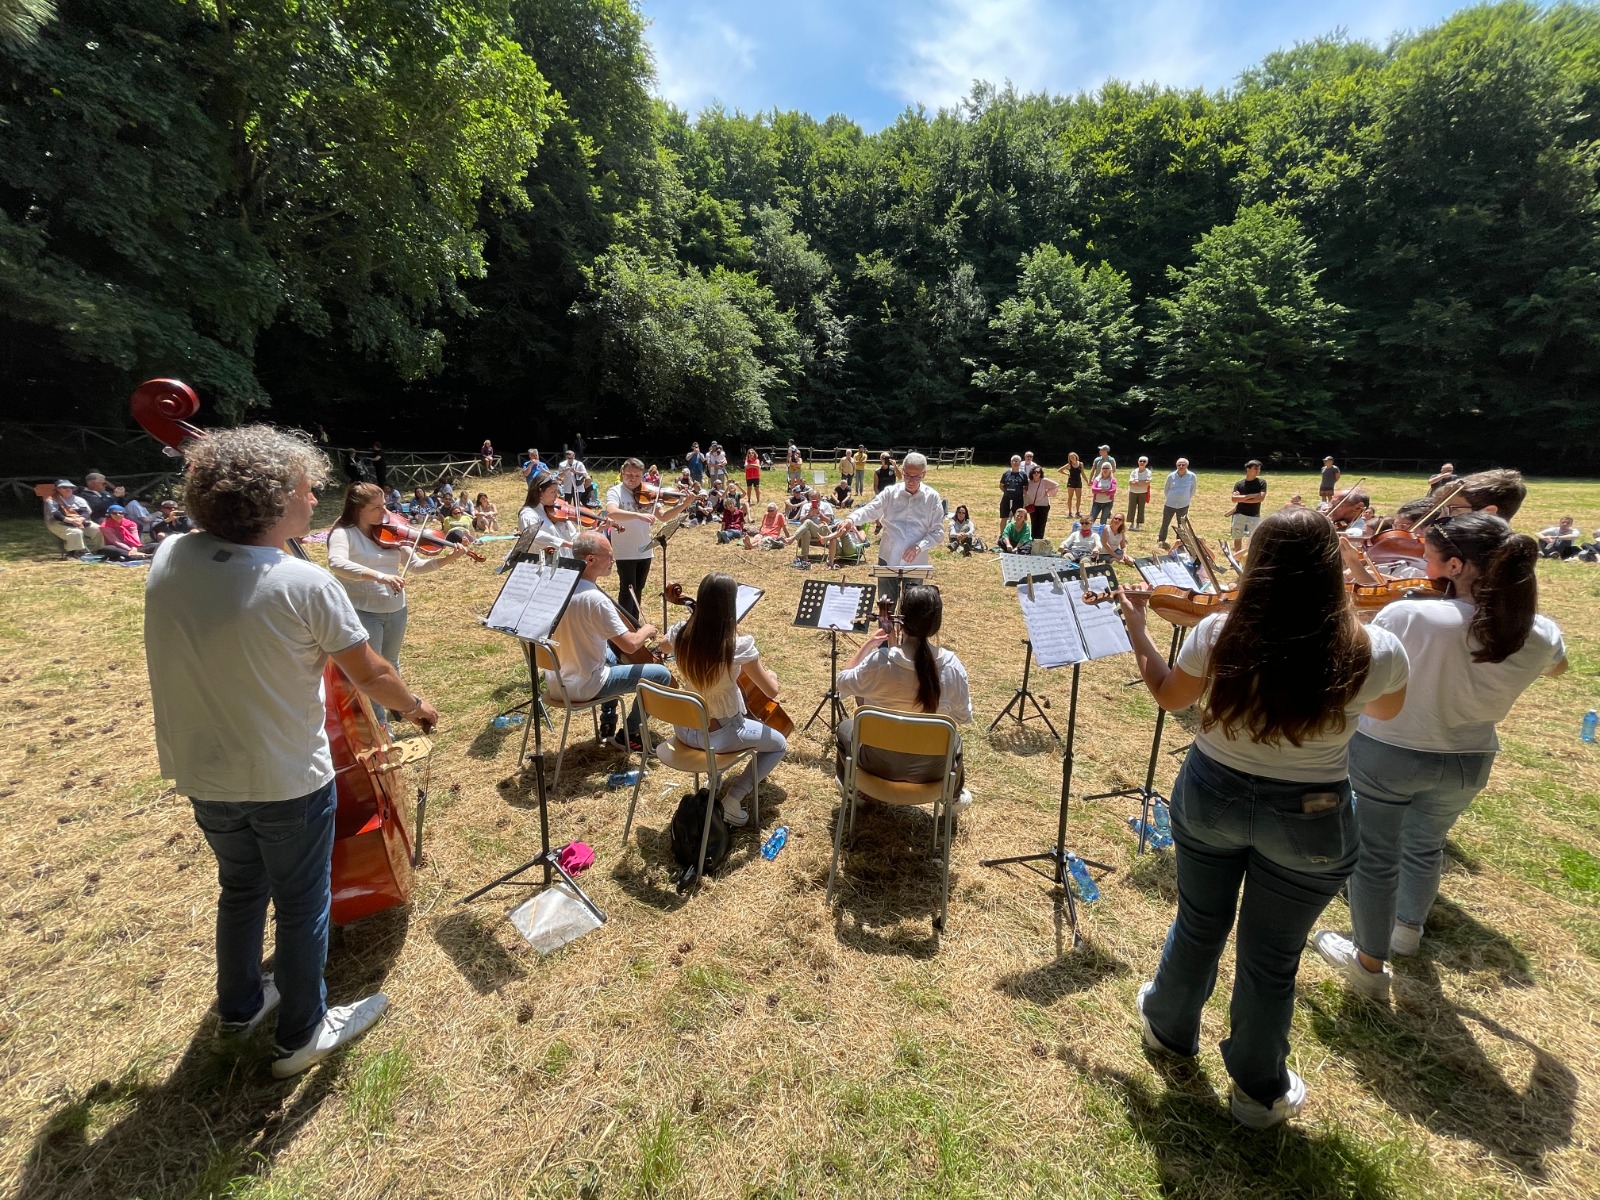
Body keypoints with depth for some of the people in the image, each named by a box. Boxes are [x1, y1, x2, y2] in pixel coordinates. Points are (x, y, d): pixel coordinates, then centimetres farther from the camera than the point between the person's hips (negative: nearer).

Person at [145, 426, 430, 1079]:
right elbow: (371, 675, -16)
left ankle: (240, 1005, 49)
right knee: (302, 906, 14)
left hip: (203, 775, 6)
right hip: (288, 782, -6)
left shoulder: (169, 559, -10)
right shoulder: (307, 584, -25)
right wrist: (416, 707, 4)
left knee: (241, 888, 28)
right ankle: (302, 1034, 33)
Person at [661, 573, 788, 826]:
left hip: (685, 729, 6)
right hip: (722, 735, -6)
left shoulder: (681, 634, -12)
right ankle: (734, 798, 6)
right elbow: (772, 690, -15)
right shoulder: (739, 645, -26)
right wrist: (770, 674, 6)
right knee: (779, 744, 21)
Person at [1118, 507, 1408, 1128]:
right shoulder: (1375, 652, -19)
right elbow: (1387, 710, 4)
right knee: (1271, 958, 18)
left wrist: (1136, 627, 9)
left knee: (1198, 924, 25)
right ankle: (1258, 1091, 40)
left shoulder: (1218, 634, -20)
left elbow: (1167, 696, -2)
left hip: (1210, 799, 1)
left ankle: (1168, 1026, 49)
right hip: (1309, 824, -1)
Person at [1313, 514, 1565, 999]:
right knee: (1426, 845, 29)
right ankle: (1408, 929, 52)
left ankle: (1370, 963, 29)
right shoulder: (1540, 635, -12)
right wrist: (1515, 597, 17)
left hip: (1387, 754, -5)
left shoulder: (1407, 617, -29)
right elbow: (1556, 666, 12)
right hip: (1468, 762, 5)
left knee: (1376, 855, 13)